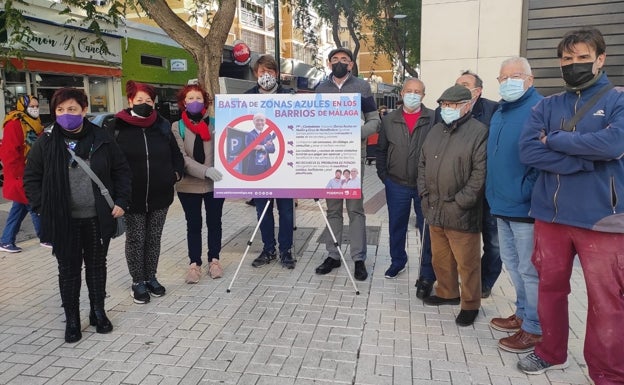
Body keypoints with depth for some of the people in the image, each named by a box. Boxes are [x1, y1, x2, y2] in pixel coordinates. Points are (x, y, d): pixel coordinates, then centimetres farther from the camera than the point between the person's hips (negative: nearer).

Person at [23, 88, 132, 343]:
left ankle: (98, 312, 31)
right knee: (69, 270, 10)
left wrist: (121, 201, -4)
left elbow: (121, 171, 4)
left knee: (97, 266, 14)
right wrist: (42, 207, -7)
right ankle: (72, 319, 25)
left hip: (97, 218, 1)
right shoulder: (46, 143, -4)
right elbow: (31, 178, 3)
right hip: (63, 220, -1)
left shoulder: (101, 139, -2)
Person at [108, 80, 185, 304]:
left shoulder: (162, 126, 4)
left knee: (154, 239, 14)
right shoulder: (117, 127, -6)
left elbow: (176, 155, 14)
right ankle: (138, 282, 22)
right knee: (135, 239, 7)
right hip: (132, 197, -3)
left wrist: (176, 174, 0)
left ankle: (151, 278, 29)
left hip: (160, 195, 3)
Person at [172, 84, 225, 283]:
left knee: (214, 222, 12)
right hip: (189, 185, -1)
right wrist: (205, 171, -24)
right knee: (193, 225, 9)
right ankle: (194, 263, 20)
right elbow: (181, 158, -12)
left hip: (215, 183, 1)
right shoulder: (177, 127, -2)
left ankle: (214, 260, 27)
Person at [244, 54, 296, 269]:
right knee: (262, 209, 10)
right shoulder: (248, 97, 5)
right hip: (258, 164, 2)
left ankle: (285, 250, 16)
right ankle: (268, 249, 23)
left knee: (286, 208, 4)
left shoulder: (288, 96, 1)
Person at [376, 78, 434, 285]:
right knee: (396, 227, 14)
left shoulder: (434, 119, -4)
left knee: (427, 229, 8)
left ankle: (428, 272, 21)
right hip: (396, 185, 3)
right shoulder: (389, 120, 6)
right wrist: (383, 174, 5)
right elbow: (381, 150, 12)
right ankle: (397, 262, 33)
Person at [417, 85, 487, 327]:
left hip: (461, 214, -7)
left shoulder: (478, 131, -8)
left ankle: (470, 305, 20)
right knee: (440, 258, 19)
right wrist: (424, 194, 7)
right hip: (434, 211, 7)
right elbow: (423, 164, 18)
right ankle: (447, 293, 37)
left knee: (467, 263, 3)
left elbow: (480, 172, -15)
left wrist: (460, 202, -16)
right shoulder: (436, 131, 14)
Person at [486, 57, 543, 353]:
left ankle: (535, 329, 16)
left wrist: (526, 191, -19)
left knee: (529, 270, 2)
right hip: (502, 205, 9)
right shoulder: (499, 113, 15)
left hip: (526, 207, -9)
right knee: (512, 264, 19)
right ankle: (523, 314, 36)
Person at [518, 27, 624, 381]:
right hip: (550, 214, 4)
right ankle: (552, 353, 34)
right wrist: (584, 160, -14)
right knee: (550, 287, 15)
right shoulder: (547, 106, 9)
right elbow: (528, 151, -6)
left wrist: (554, 140, -9)